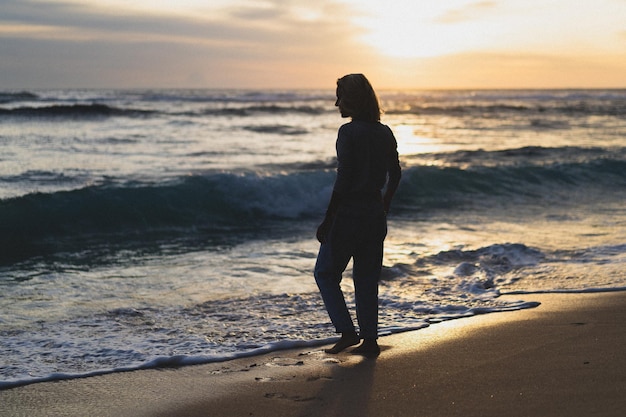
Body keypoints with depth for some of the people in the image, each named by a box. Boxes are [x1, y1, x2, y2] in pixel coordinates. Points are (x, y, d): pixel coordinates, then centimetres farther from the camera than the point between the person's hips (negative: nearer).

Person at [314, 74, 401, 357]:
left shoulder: (348, 132, -15)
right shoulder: (385, 133, 6)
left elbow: (343, 180, -19)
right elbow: (395, 174, 15)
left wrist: (327, 220, -13)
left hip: (349, 214, -7)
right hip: (375, 214, 7)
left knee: (326, 273, 9)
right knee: (367, 278, 15)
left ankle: (347, 332, 0)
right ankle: (370, 340, 15)